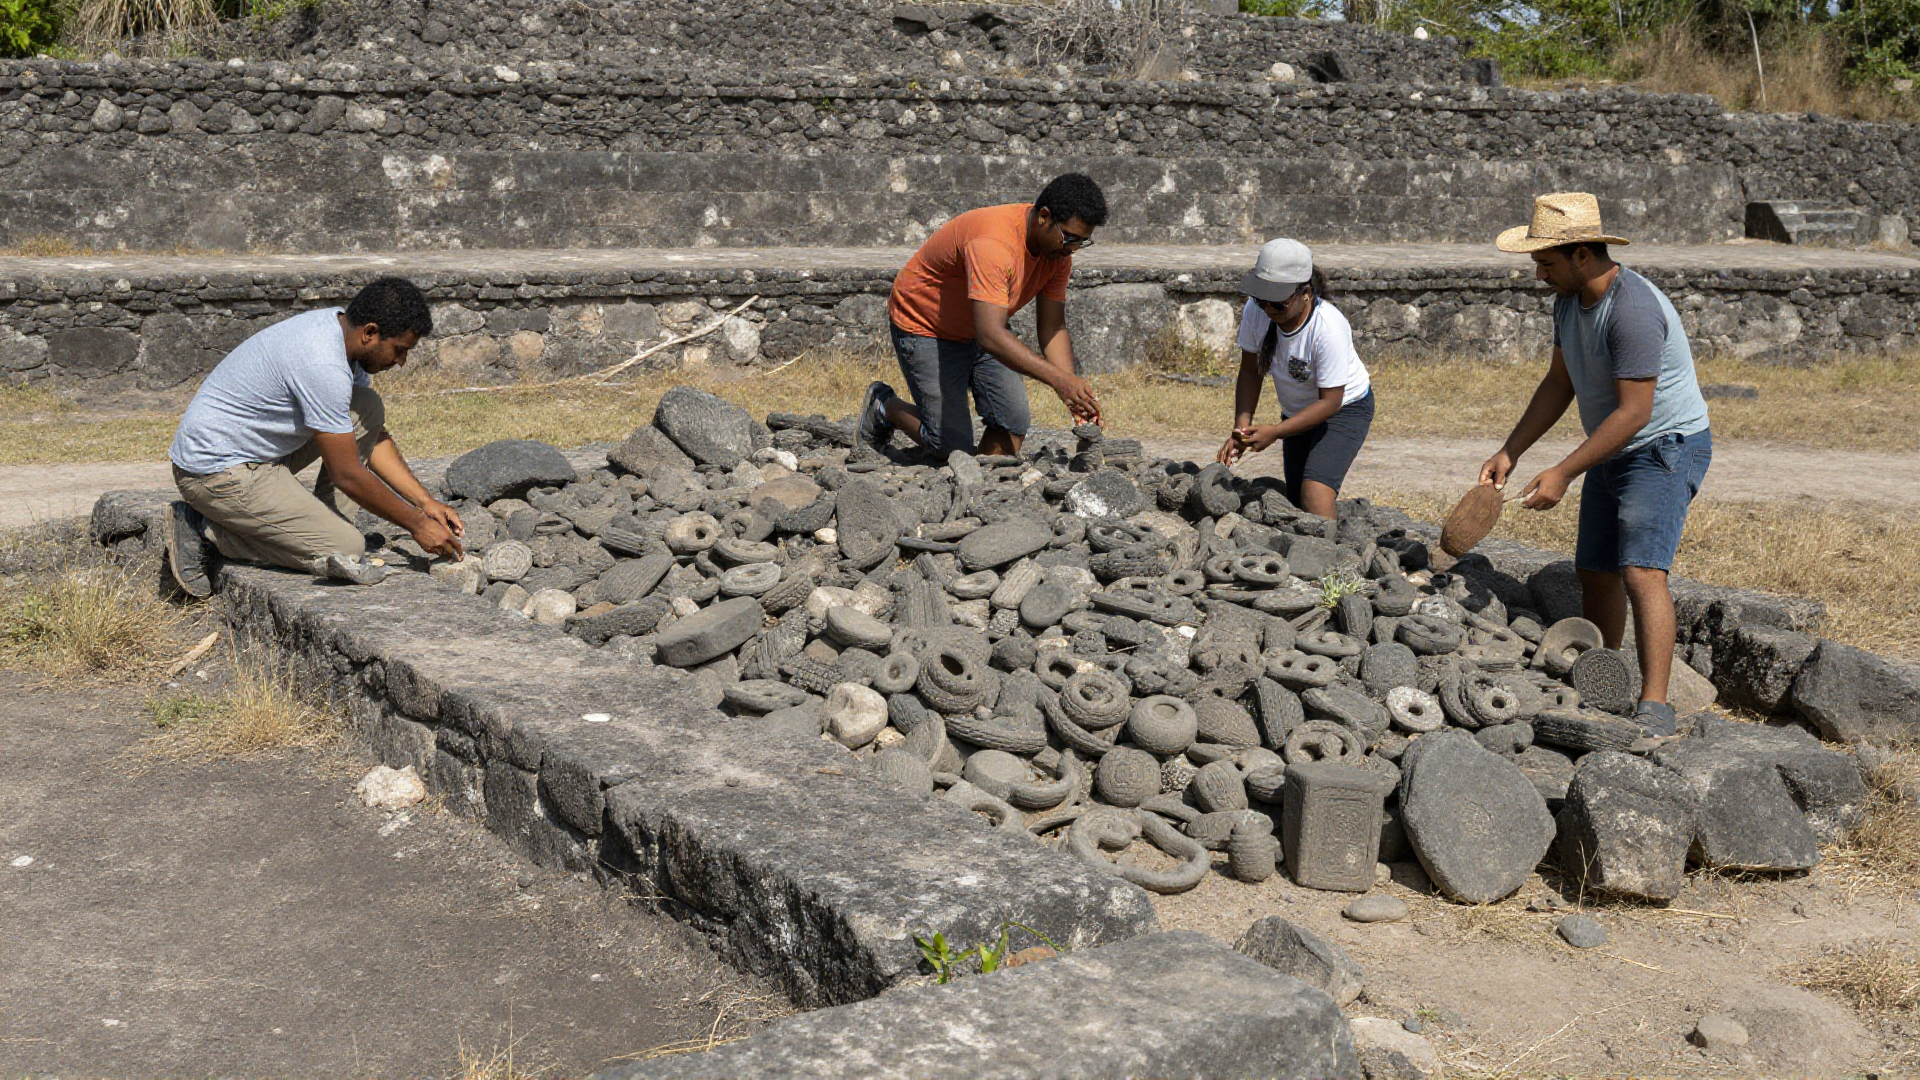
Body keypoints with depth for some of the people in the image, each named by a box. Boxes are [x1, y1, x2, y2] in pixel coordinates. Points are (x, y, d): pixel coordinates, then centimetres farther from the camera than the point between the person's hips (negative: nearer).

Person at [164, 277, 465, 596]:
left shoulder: (338, 326, 2)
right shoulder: (323, 365, -28)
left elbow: (374, 438, 11)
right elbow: (347, 475, -22)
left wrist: (425, 502, 5)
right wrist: (417, 525, -13)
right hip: (216, 471, -10)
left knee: (368, 409, 4)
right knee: (348, 548, -11)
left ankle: (325, 525, 5)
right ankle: (205, 530, -3)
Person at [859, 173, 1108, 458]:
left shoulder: (1059, 249, -11)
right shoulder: (993, 243, -38)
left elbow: (1053, 329, -8)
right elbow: (990, 335, -45)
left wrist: (1072, 393, -22)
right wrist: (1060, 379, -50)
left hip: (980, 330, 8)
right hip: (923, 327, -8)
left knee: (1014, 422, -8)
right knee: (953, 443, -7)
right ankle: (884, 406, 17)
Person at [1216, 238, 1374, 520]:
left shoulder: (1328, 328, -34)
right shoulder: (1256, 310, -19)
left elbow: (1330, 401, -28)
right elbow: (1249, 372, -8)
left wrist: (1275, 432, -32)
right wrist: (1241, 426, -21)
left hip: (1344, 409, -6)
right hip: (1297, 410, 6)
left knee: (1315, 494, -25)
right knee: (1295, 502, 8)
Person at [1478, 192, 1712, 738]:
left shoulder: (1633, 310, -28)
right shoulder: (1570, 299, 2)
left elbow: (1634, 411, -29)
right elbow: (1559, 384, 11)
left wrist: (1562, 473, -29)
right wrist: (1510, 452, 4)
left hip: (1667, 448, -10)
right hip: (1613, 453, 10)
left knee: (1641, 571, -22)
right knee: (1594, 572, 13)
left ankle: (1655, 708, -24)